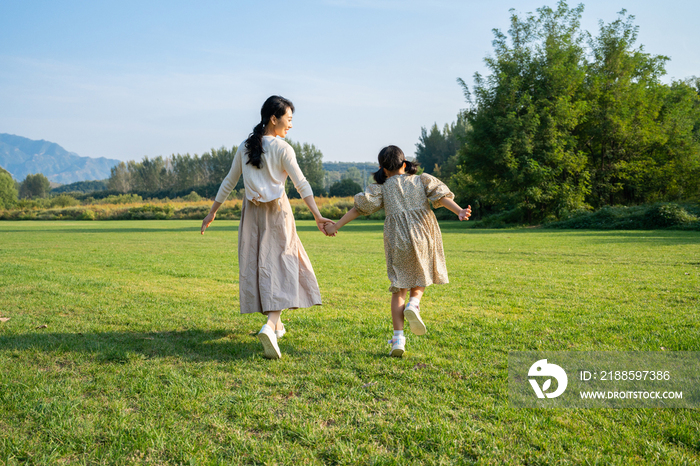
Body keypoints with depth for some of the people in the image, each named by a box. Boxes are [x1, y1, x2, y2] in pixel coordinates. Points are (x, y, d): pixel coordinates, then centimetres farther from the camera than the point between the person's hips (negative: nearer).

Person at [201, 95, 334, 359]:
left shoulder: (245, 147, 6)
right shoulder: (282, 149, -8)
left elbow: (229, 183, 10)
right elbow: (301, 185, -14)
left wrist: (212, 213, 18)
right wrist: (318, 216, -17)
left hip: (252, 212, 5)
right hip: (277, 212, -5)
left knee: (257, 265, 13)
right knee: (282, 267, -5)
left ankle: (275, 323, 24)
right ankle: (270, 325, -24)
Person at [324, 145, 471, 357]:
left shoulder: (382, 188, 12)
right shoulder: (422, 180, 14)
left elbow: (358, 207, 4)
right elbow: (441, 196, -2)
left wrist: (336, 226, 7)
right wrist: (460, 211, -15)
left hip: (397, 240, 0)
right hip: (424, 235, 1)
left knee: (399, 288, 7)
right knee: (420, 278, 24)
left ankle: (398, 338, -2)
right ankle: (413, 304, -7)